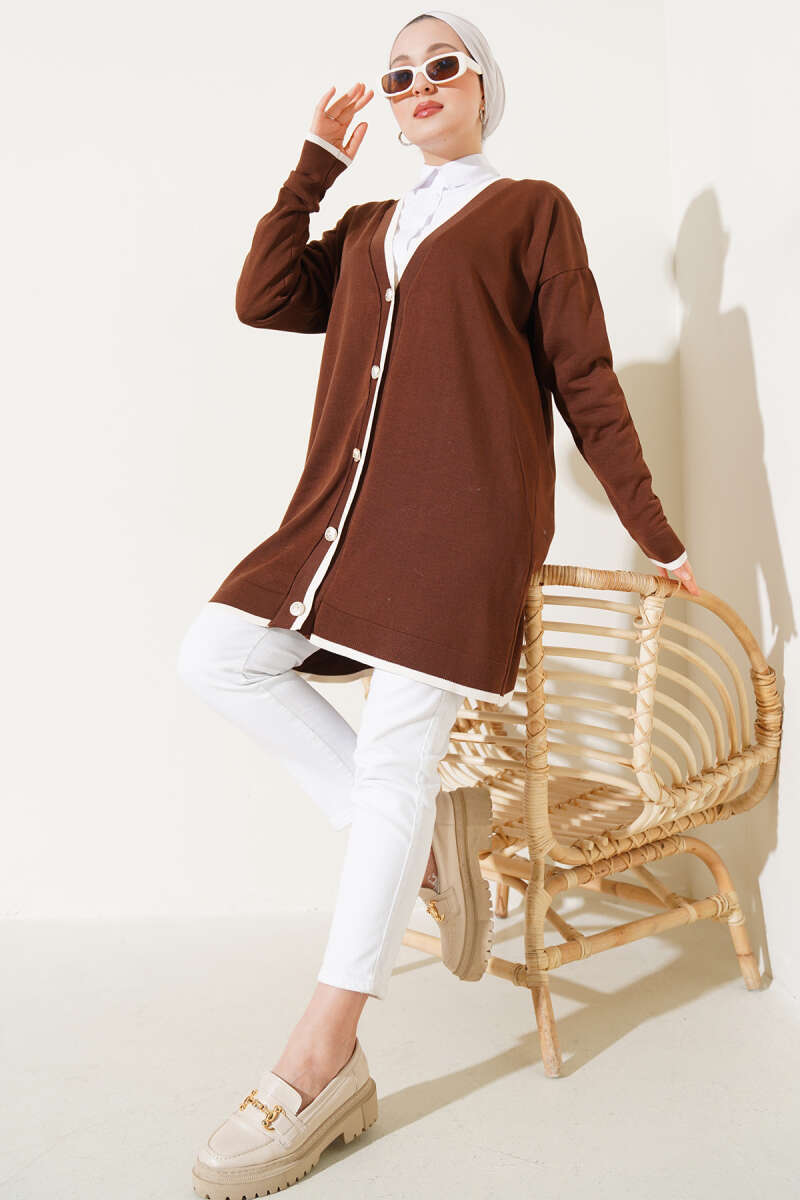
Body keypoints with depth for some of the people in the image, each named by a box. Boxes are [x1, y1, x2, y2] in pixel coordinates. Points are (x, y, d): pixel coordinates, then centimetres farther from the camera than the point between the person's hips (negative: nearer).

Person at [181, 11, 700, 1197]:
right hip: (349, 507, 7)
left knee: (396, 754, -11)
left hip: (465, 509, -6)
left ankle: (325, 1065, -5)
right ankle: (427, 831, 3)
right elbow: (263, 298, 9)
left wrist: (657, 536, 6)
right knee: (219, 655, -6)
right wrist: (315, 161, 15)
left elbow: (586, 386, 7)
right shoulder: (366, 228, 26)